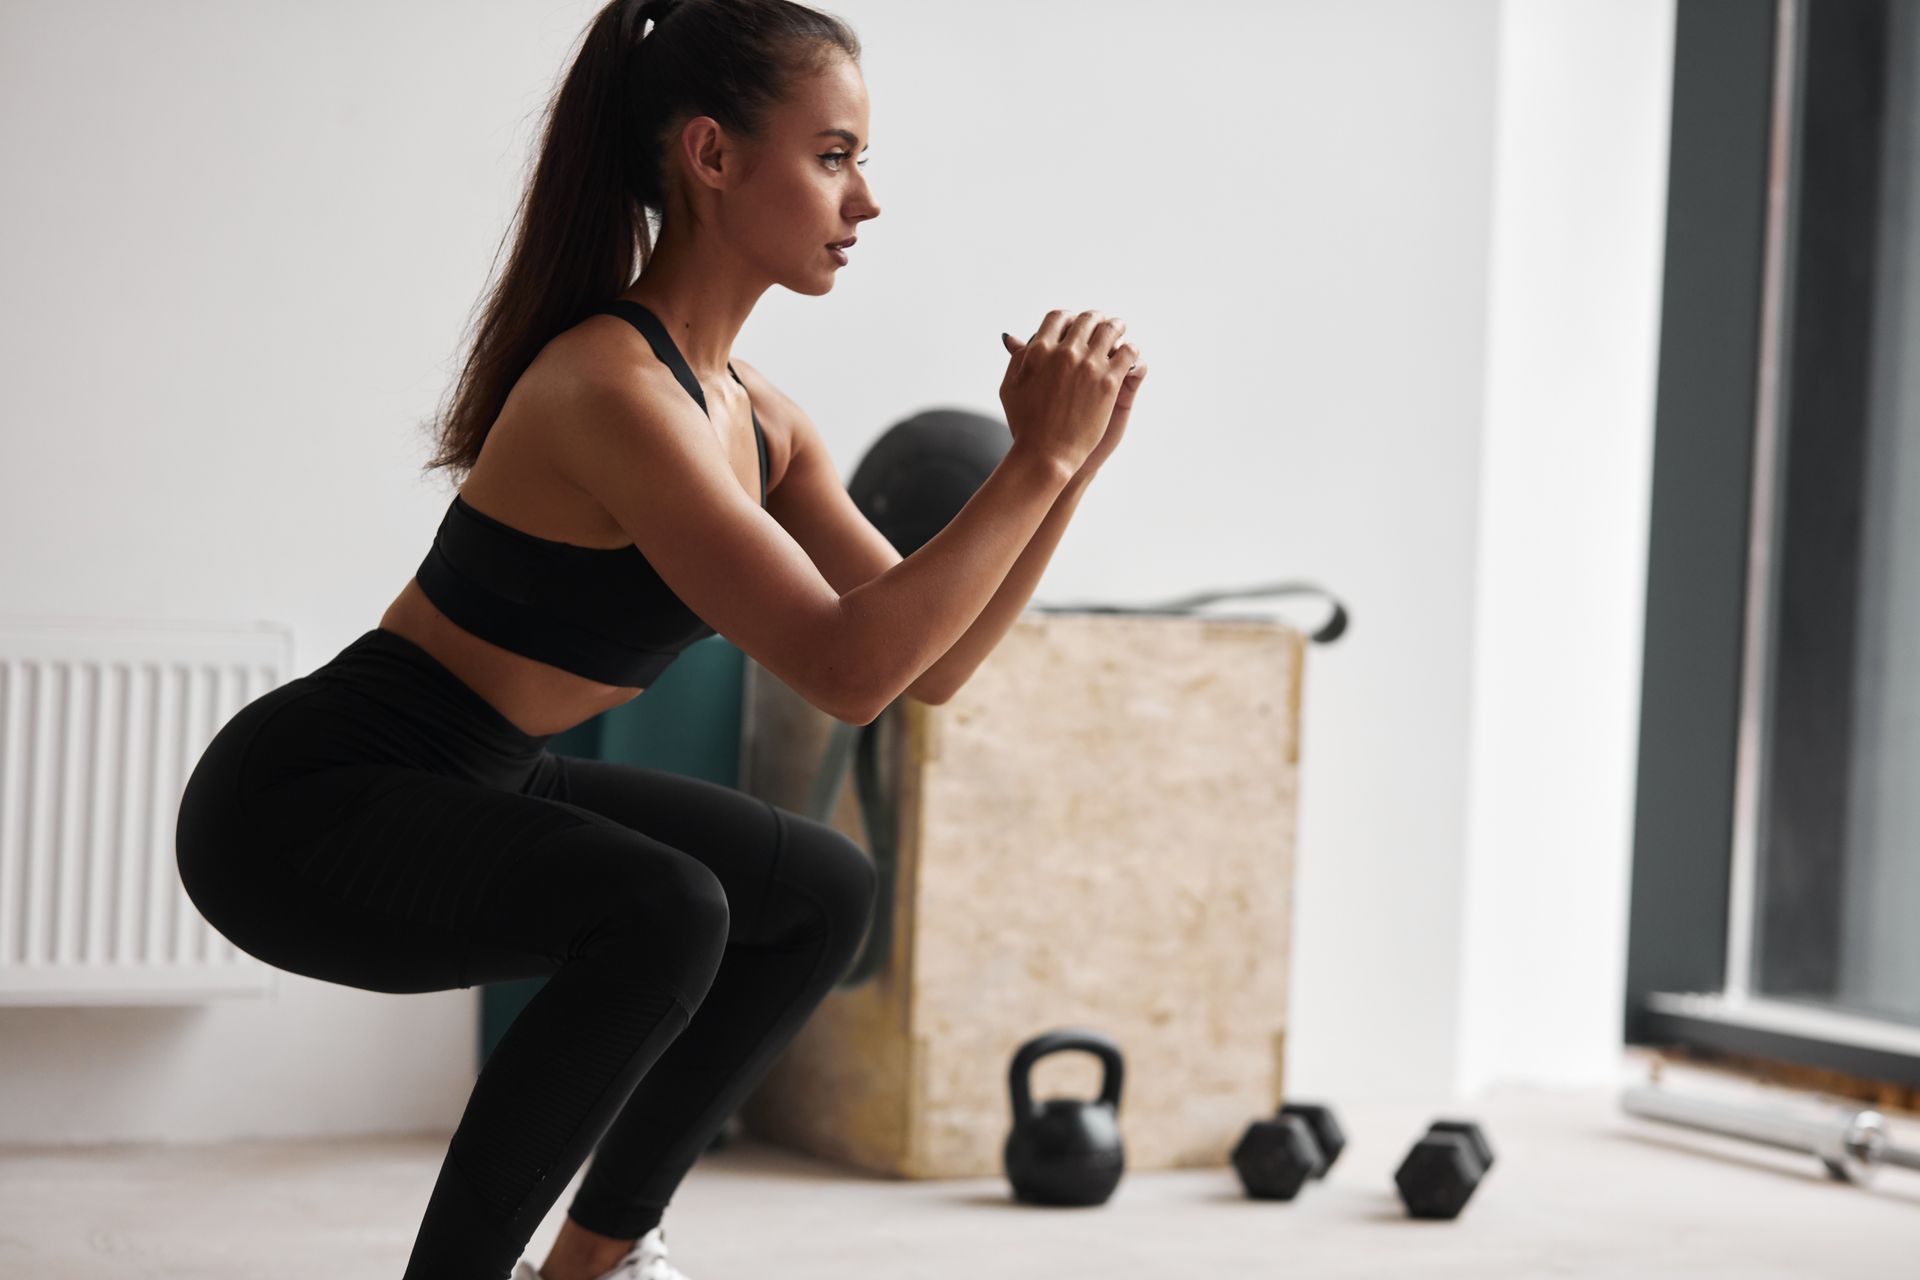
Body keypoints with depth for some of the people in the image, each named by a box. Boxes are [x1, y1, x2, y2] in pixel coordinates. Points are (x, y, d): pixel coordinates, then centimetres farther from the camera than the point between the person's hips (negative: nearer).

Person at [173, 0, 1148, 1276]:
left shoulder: (751, 411, 4)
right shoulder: (613, 389, -25)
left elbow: (930, 666, 5)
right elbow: (847, 669, -31)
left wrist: (1074, 466, -5)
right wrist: (1037, 460, -27)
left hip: (460, 789, 10)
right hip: (300, 802, -10)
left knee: (823, 892, 12)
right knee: (662, 913, -32)